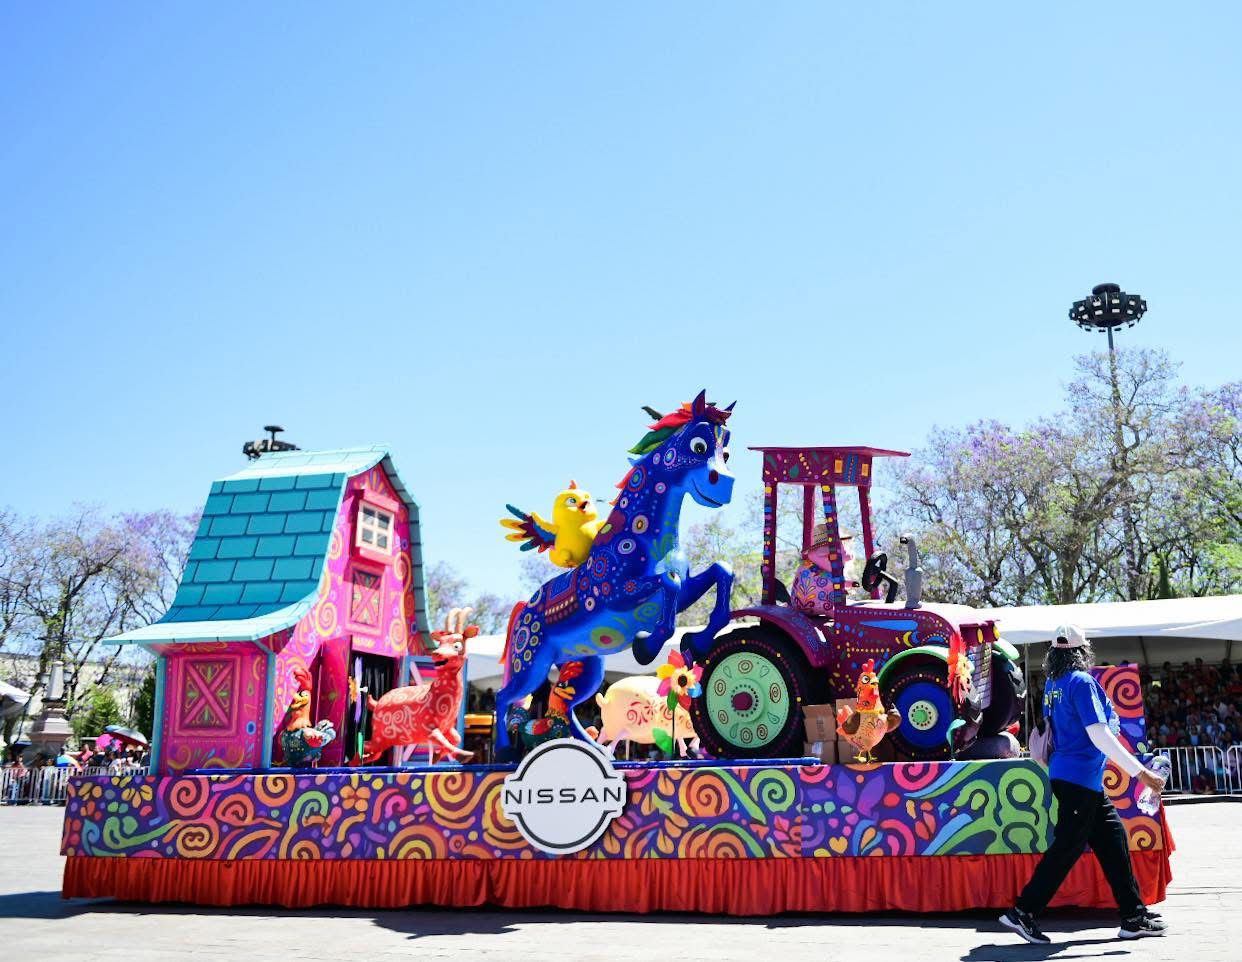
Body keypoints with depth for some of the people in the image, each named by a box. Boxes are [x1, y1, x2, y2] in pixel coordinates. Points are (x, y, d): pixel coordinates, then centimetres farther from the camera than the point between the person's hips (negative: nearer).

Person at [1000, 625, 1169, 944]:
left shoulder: (1053, 683, 10)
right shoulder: (1082, 682, -15)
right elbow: (1099, 734, -20)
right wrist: (1140, 772, -18)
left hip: (1072, 775, 9)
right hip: (1080, 776, -9)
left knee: (1112, 838, 13)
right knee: (1067, 847, -5)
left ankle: (1134, 917, 17)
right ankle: (1022, 912, -3)